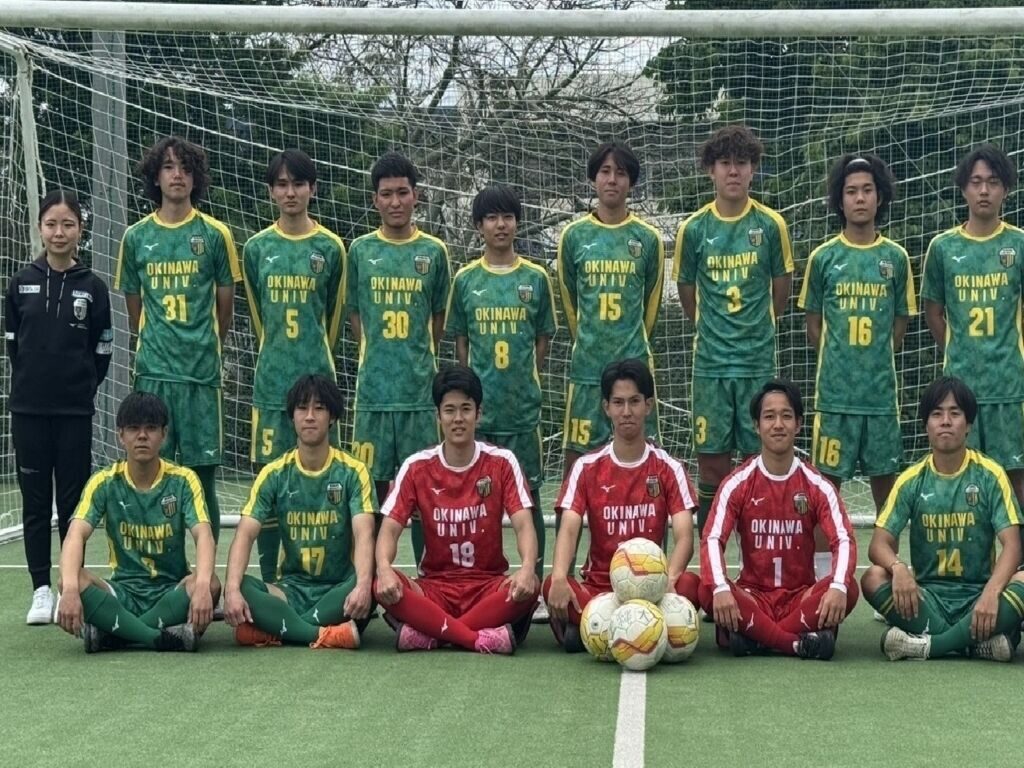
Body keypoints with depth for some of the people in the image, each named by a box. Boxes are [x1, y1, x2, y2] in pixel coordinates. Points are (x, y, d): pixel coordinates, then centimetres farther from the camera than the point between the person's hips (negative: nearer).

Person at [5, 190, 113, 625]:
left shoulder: (93, 287, -1)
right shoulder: (22, 283, 2)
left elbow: (102, 350, 4)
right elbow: (12, 343, 9)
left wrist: (81, 387, 3)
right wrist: (33, 382, 7)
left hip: (75, 410, -1)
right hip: (28, 408, 1)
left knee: (73, 499, 3)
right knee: (35, 500, 5)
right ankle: (41, 590, 11)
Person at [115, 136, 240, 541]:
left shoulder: (215, 234, 2)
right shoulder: (135, 237, 7)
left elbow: (225, 306, 10)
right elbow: (134, 309, 15)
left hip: (202, 371, -1)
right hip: (152, 371, 1)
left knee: (202, 470, 1)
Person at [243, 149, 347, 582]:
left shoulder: (330, 248, 3)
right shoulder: (257, 248, 6)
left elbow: (332, 317, 12)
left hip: (318, 378, -1)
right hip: (271, 381, 1)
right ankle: (268, 582, 6)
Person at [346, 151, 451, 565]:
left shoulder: (433, 251, 5)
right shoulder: (361, 250, 5)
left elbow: (439, 316, 12)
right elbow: (355, 314, 13)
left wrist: (421, 360, 9)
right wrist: (377, 356, 6)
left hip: (420, 388, 0)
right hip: (373, 386, 0)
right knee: (373, 483, 3)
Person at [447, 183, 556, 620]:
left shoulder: (536, 278, 4)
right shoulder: (465, 280, 5)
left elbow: (543, 340, 10)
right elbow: (460, 342, 10)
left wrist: (527, 383, 3)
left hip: (523, 405, 0)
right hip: (478, 404, 0)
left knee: (529, 494, 3)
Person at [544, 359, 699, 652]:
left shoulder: (668, 469, 1)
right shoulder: (587, 468, 2)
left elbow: (684, 536, -10)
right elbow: (569, 529, -11)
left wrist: (669, 579, -31)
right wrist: (560, 577, -32)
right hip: (597, 587, 0)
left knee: (689, 585, -32)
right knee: (552, 586, -31)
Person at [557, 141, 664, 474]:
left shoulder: (648, 238, 3)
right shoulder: (574, 235, 4)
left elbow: (651, 302, 12)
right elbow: (568, 300, 13)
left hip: (635, 363, 0)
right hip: (585, 367, 0)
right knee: (577, 453, 2)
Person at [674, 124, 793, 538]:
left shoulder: (770, 225, -1)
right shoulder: (693, 229, 1)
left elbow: (781, 287, 10)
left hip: (759, 360, 0)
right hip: (710, 361, 1)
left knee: (760, 456, 1)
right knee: (711, 458, 2)